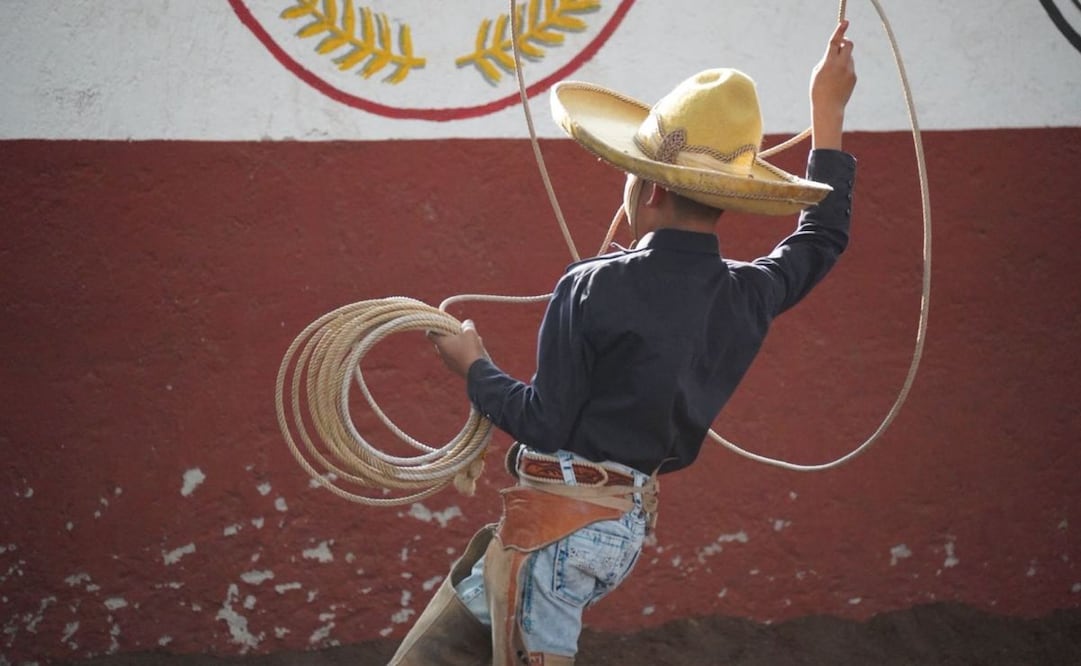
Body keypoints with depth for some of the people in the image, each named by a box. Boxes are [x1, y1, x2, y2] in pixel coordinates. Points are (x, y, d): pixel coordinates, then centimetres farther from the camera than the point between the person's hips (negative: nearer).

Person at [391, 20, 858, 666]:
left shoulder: (593, 290, -18)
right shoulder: (749, 296, 1)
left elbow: (544, 424, -15)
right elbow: (823, 236, 20)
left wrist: (473, 364, 3)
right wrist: (829, 112, 29)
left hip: (560, 526, -8)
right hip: (627, 528, 8)